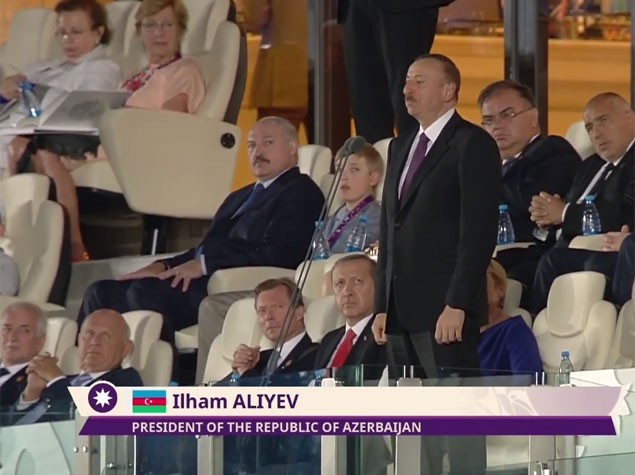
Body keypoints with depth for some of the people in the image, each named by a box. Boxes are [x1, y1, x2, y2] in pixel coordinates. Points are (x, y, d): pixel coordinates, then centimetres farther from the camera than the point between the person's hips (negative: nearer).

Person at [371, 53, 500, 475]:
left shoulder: (472, 144, -5)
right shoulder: (402, 148, 20)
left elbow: (480, 230, -12)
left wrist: (457, 305, -18)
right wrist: (383, 305, 14)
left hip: (446, 312, -8)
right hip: (403, 311, 8)